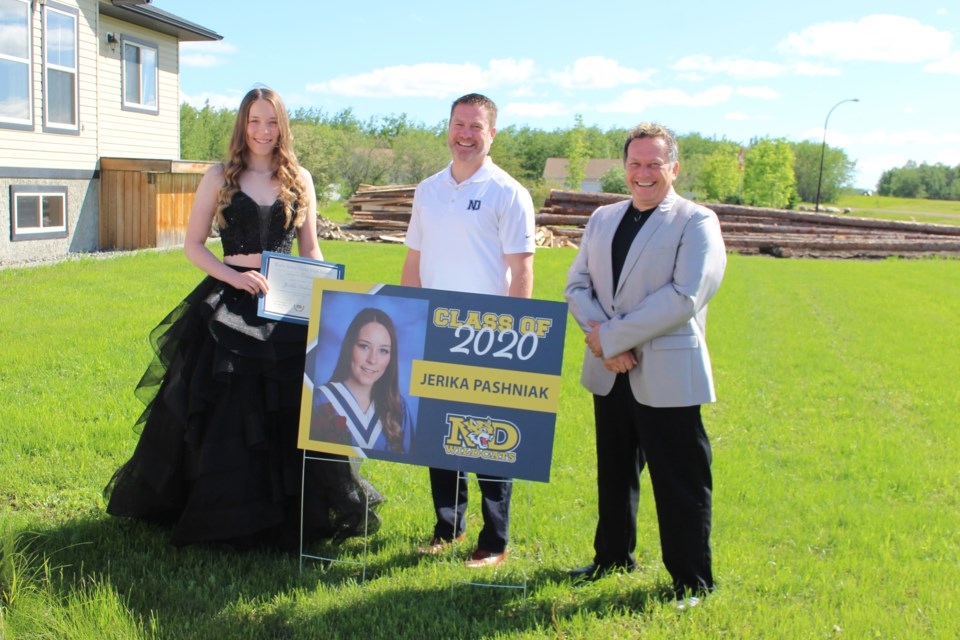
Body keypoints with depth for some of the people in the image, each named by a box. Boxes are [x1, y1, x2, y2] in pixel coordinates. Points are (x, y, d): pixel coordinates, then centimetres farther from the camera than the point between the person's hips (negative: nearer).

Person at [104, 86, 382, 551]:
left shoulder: (299, 180, 9)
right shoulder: (220, 178, 3)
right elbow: (192, 245, 3)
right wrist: (234, 276, -13)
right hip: (229, 309, -1)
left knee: (291, 414, -1)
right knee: (222, 418, 4)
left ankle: (294, 515, 14)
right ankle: (222, 515, 20)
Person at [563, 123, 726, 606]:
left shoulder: (696, 223, -7)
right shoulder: (603, 219, 13)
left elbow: (684, 298, -18)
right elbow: (577, 283, 7)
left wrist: (611, 337, -17)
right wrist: (600, 334, -13)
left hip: (667, 376, -6)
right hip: (610, 373, 6)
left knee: (680, 484, 1)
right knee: (614, 473, 20)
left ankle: (691, 582, 15)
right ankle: (612, 557, 37)